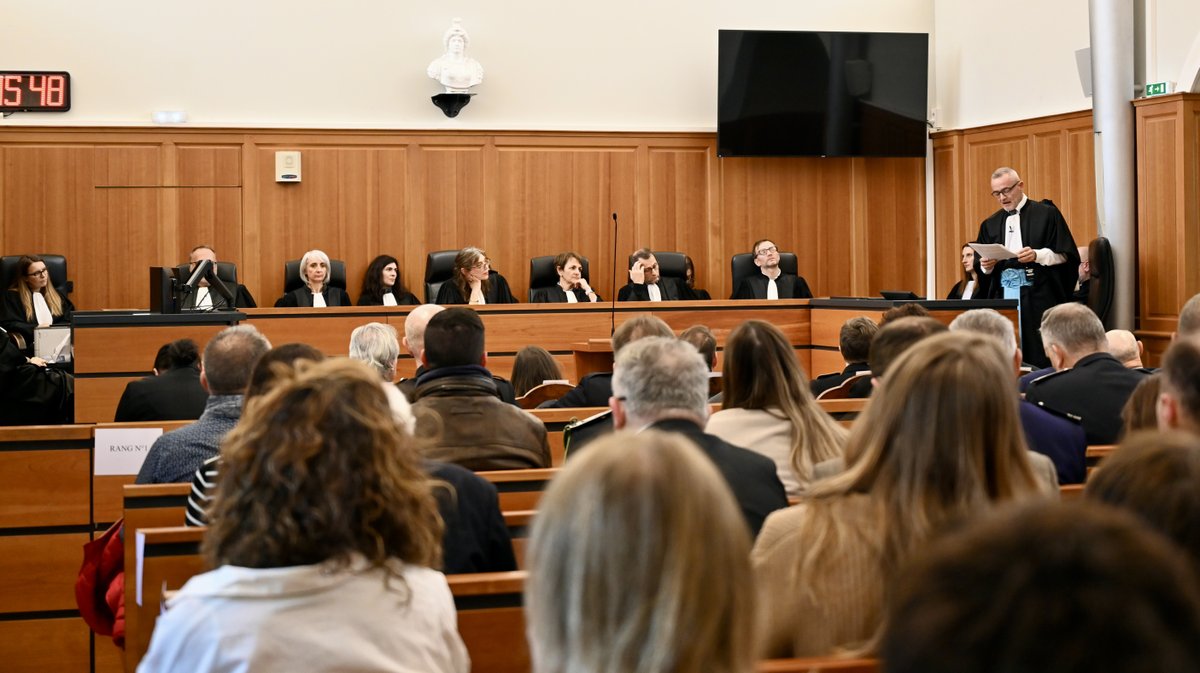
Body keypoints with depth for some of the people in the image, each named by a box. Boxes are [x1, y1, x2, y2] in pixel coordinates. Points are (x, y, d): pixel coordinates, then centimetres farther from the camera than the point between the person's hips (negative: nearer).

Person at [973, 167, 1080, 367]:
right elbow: (981, 267, 15)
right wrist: (986, 265, -8)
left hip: (1039, 299, -4)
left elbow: (1066, 255, -3)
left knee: (1041, 357, -7)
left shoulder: (1047, 214, 3)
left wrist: (1037, 255, -19)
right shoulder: (990, 224, 15)